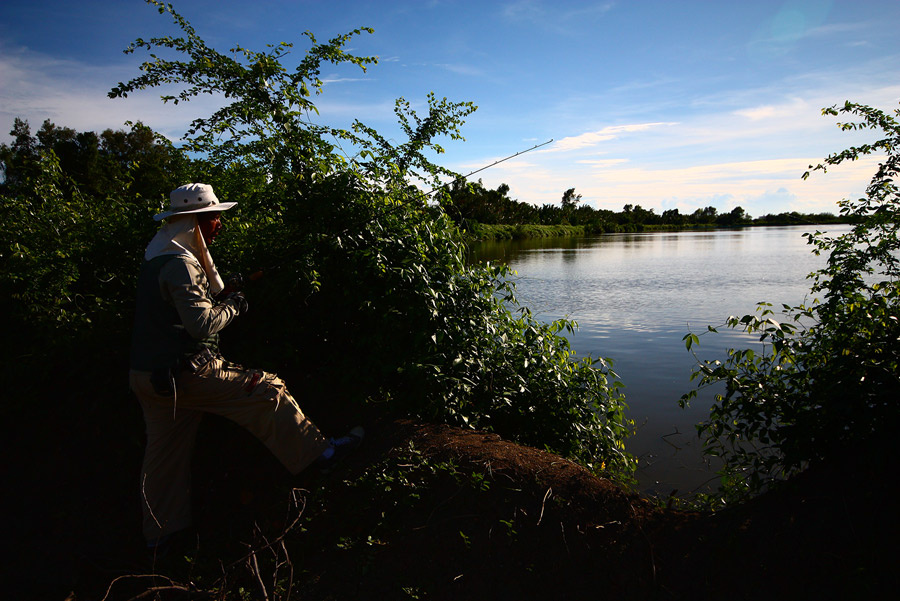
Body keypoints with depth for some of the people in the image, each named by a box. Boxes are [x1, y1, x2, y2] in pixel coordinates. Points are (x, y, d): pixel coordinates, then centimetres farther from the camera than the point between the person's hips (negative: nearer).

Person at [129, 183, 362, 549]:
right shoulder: (180, 263, -18)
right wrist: (233, 308, -10)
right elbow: (201, 323, -25)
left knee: (164, 451, 17)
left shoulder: (157, 257, 15)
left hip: (148, 375, 10)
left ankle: (159, 532, 30)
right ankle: (318, 454, 0)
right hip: (183, 373, -10)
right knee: (266, 391, -4)